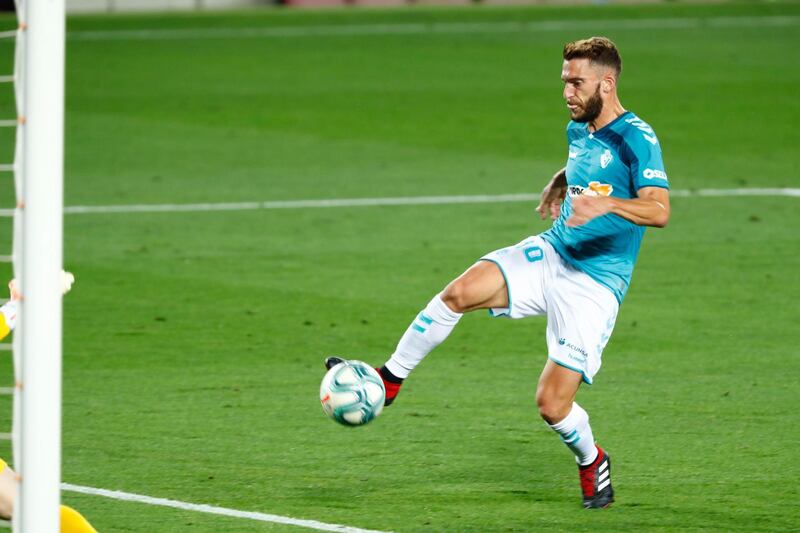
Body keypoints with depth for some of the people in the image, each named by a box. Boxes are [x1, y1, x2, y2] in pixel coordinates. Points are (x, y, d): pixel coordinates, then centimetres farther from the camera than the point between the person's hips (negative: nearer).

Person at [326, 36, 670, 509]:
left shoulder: (636, 139, -15)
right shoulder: (578, 130, 10)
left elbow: (659, 210, -28)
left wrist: (607, 204, -43)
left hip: (595, 284, -6)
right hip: (550, 254, 6)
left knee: (552, 404, -10)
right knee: (461, 291, -21)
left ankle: (592, 461, 23)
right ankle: (389, 381, -9)